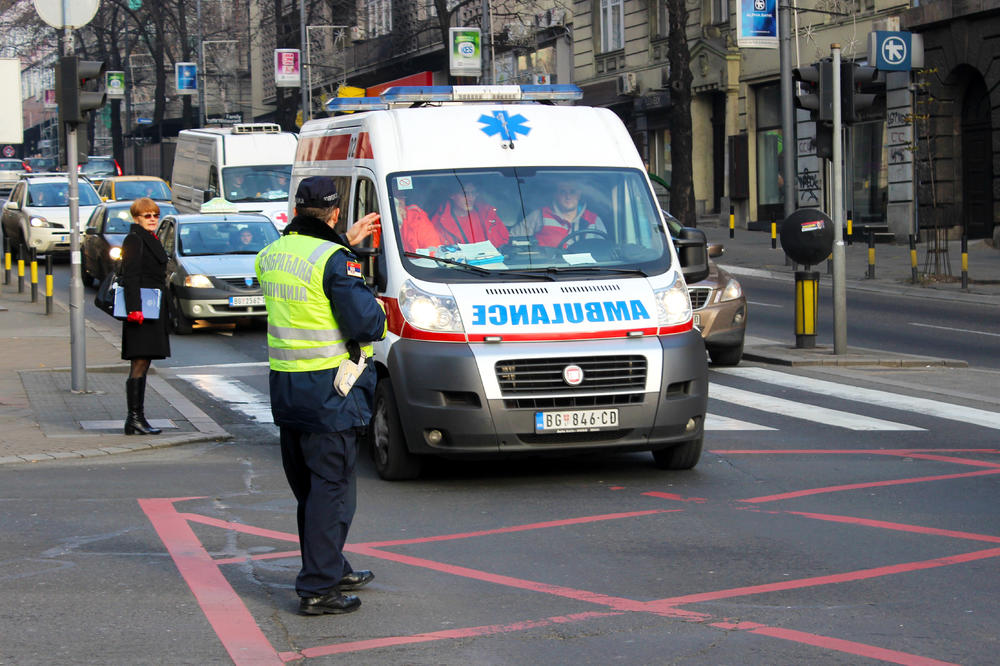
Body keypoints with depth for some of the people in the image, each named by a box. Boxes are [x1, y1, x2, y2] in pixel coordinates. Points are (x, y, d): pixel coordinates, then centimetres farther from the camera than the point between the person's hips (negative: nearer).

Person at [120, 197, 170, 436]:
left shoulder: (151, 240, 19)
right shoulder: (134, 240, -10)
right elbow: (130, 276, -17)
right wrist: (134, 309, -24)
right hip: (141, 310, -10)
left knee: (142, 365, 10)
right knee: (139, 365, -9)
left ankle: (136, 418, 12)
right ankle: (135, 418, -9)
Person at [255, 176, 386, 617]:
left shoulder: (271, 255, 8)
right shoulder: (335, 261, -16)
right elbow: (364, 323, -20)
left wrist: (346, 243, 29)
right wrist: (378, 309, 2)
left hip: (285, 389, 8)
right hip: (329, 390, -8)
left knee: (309, 488, 18)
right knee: (331, 488, -2)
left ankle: (331, 568, 32)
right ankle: (317, 589, -3)